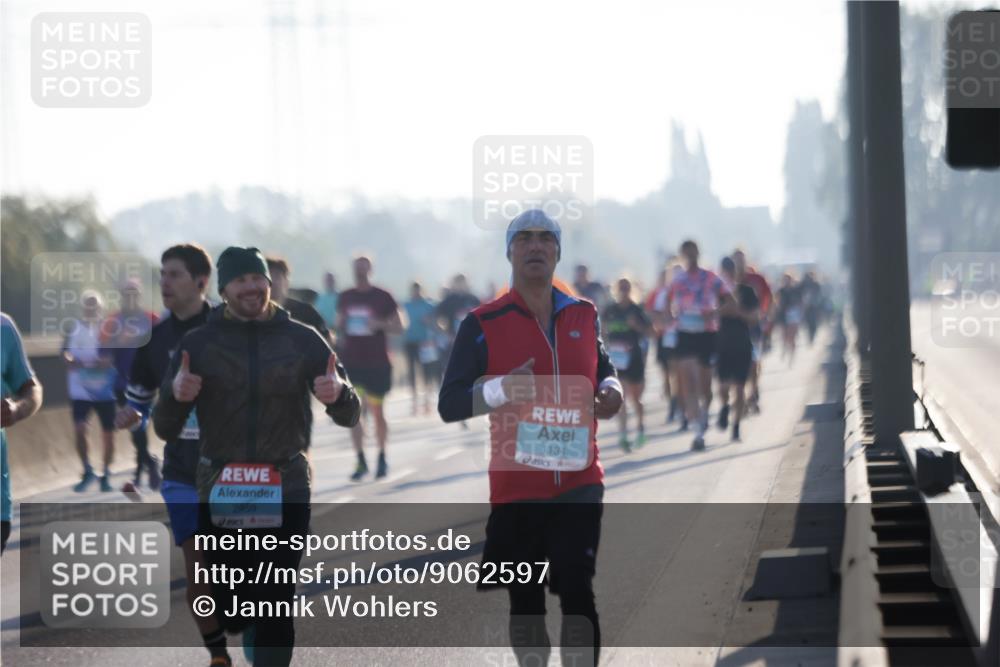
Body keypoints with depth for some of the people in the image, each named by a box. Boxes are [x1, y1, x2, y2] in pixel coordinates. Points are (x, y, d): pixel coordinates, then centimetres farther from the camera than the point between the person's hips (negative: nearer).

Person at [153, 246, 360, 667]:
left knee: (275, 608, -5)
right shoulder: (199, 342, 2)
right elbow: (166, 429, 3)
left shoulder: (302, 339, 3)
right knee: (226, 609, 4)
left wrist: (339, 393, -18)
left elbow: (349, 416, 6)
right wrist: (175, 394, -19)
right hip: (219, 495, 1)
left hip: (286, 493, -1)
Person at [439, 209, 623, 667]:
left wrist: (610, 390, 0)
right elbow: (449, 404, -8)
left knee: (577, 592, -10)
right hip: (516, 487, -1)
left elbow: (601, 368, 24)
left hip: (579, 481, 1)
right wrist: (502, 389, -25)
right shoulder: (483, 324, -4)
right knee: (525, 602, 9)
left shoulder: (584, 315, 7)